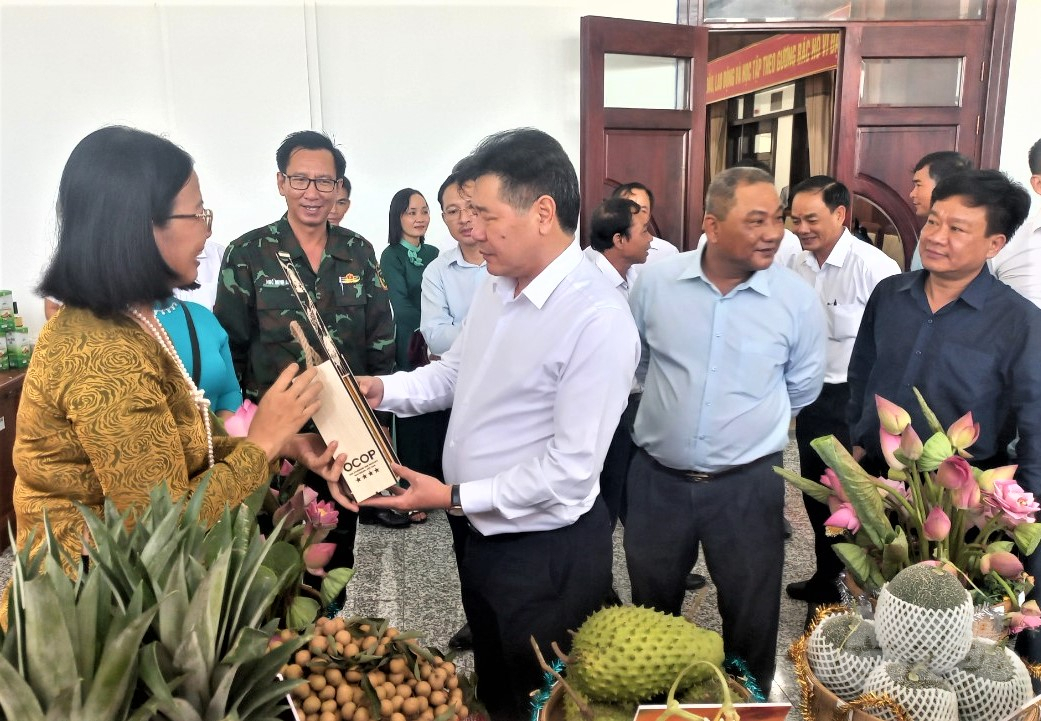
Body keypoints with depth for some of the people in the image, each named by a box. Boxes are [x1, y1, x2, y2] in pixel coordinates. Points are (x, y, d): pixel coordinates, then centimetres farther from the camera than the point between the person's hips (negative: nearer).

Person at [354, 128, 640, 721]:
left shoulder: (599, 319, -27)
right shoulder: (496, 287, 1)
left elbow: (571, 467, -27)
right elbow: (455, 372, 14)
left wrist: (454, 497, -22)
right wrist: (381, 389, -3)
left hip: (549, 553, -8)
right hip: (483, 533, 8)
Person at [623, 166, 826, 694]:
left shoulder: (798, 300, -11)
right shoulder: (655, 281, -8)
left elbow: (803, 388, 5)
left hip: (747, 484, -1)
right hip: (656, 477, 2)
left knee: (751, 616, 16)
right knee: (651, 608, 22)